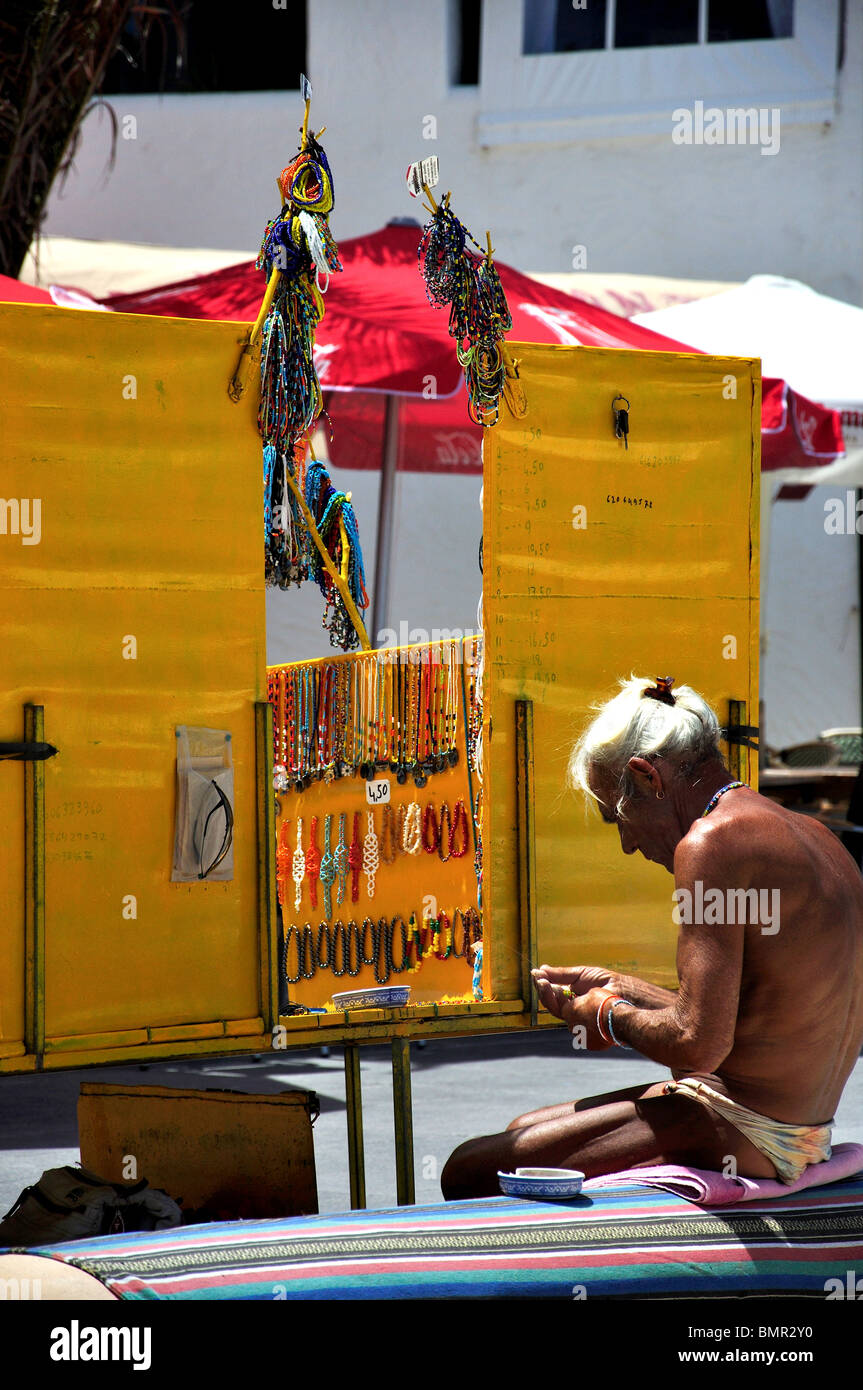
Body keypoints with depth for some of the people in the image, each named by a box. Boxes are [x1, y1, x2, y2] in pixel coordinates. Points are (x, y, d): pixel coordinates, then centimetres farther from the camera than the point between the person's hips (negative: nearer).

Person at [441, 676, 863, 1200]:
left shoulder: (711, 842, -18)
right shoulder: (807, 834, 13)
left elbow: (698, 1044, -23)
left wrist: (611, 1018, -3)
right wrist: (617, 989, 26)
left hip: (736, 1137, -11)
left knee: (469, 1172, -7)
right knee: (521, 1132, 26)